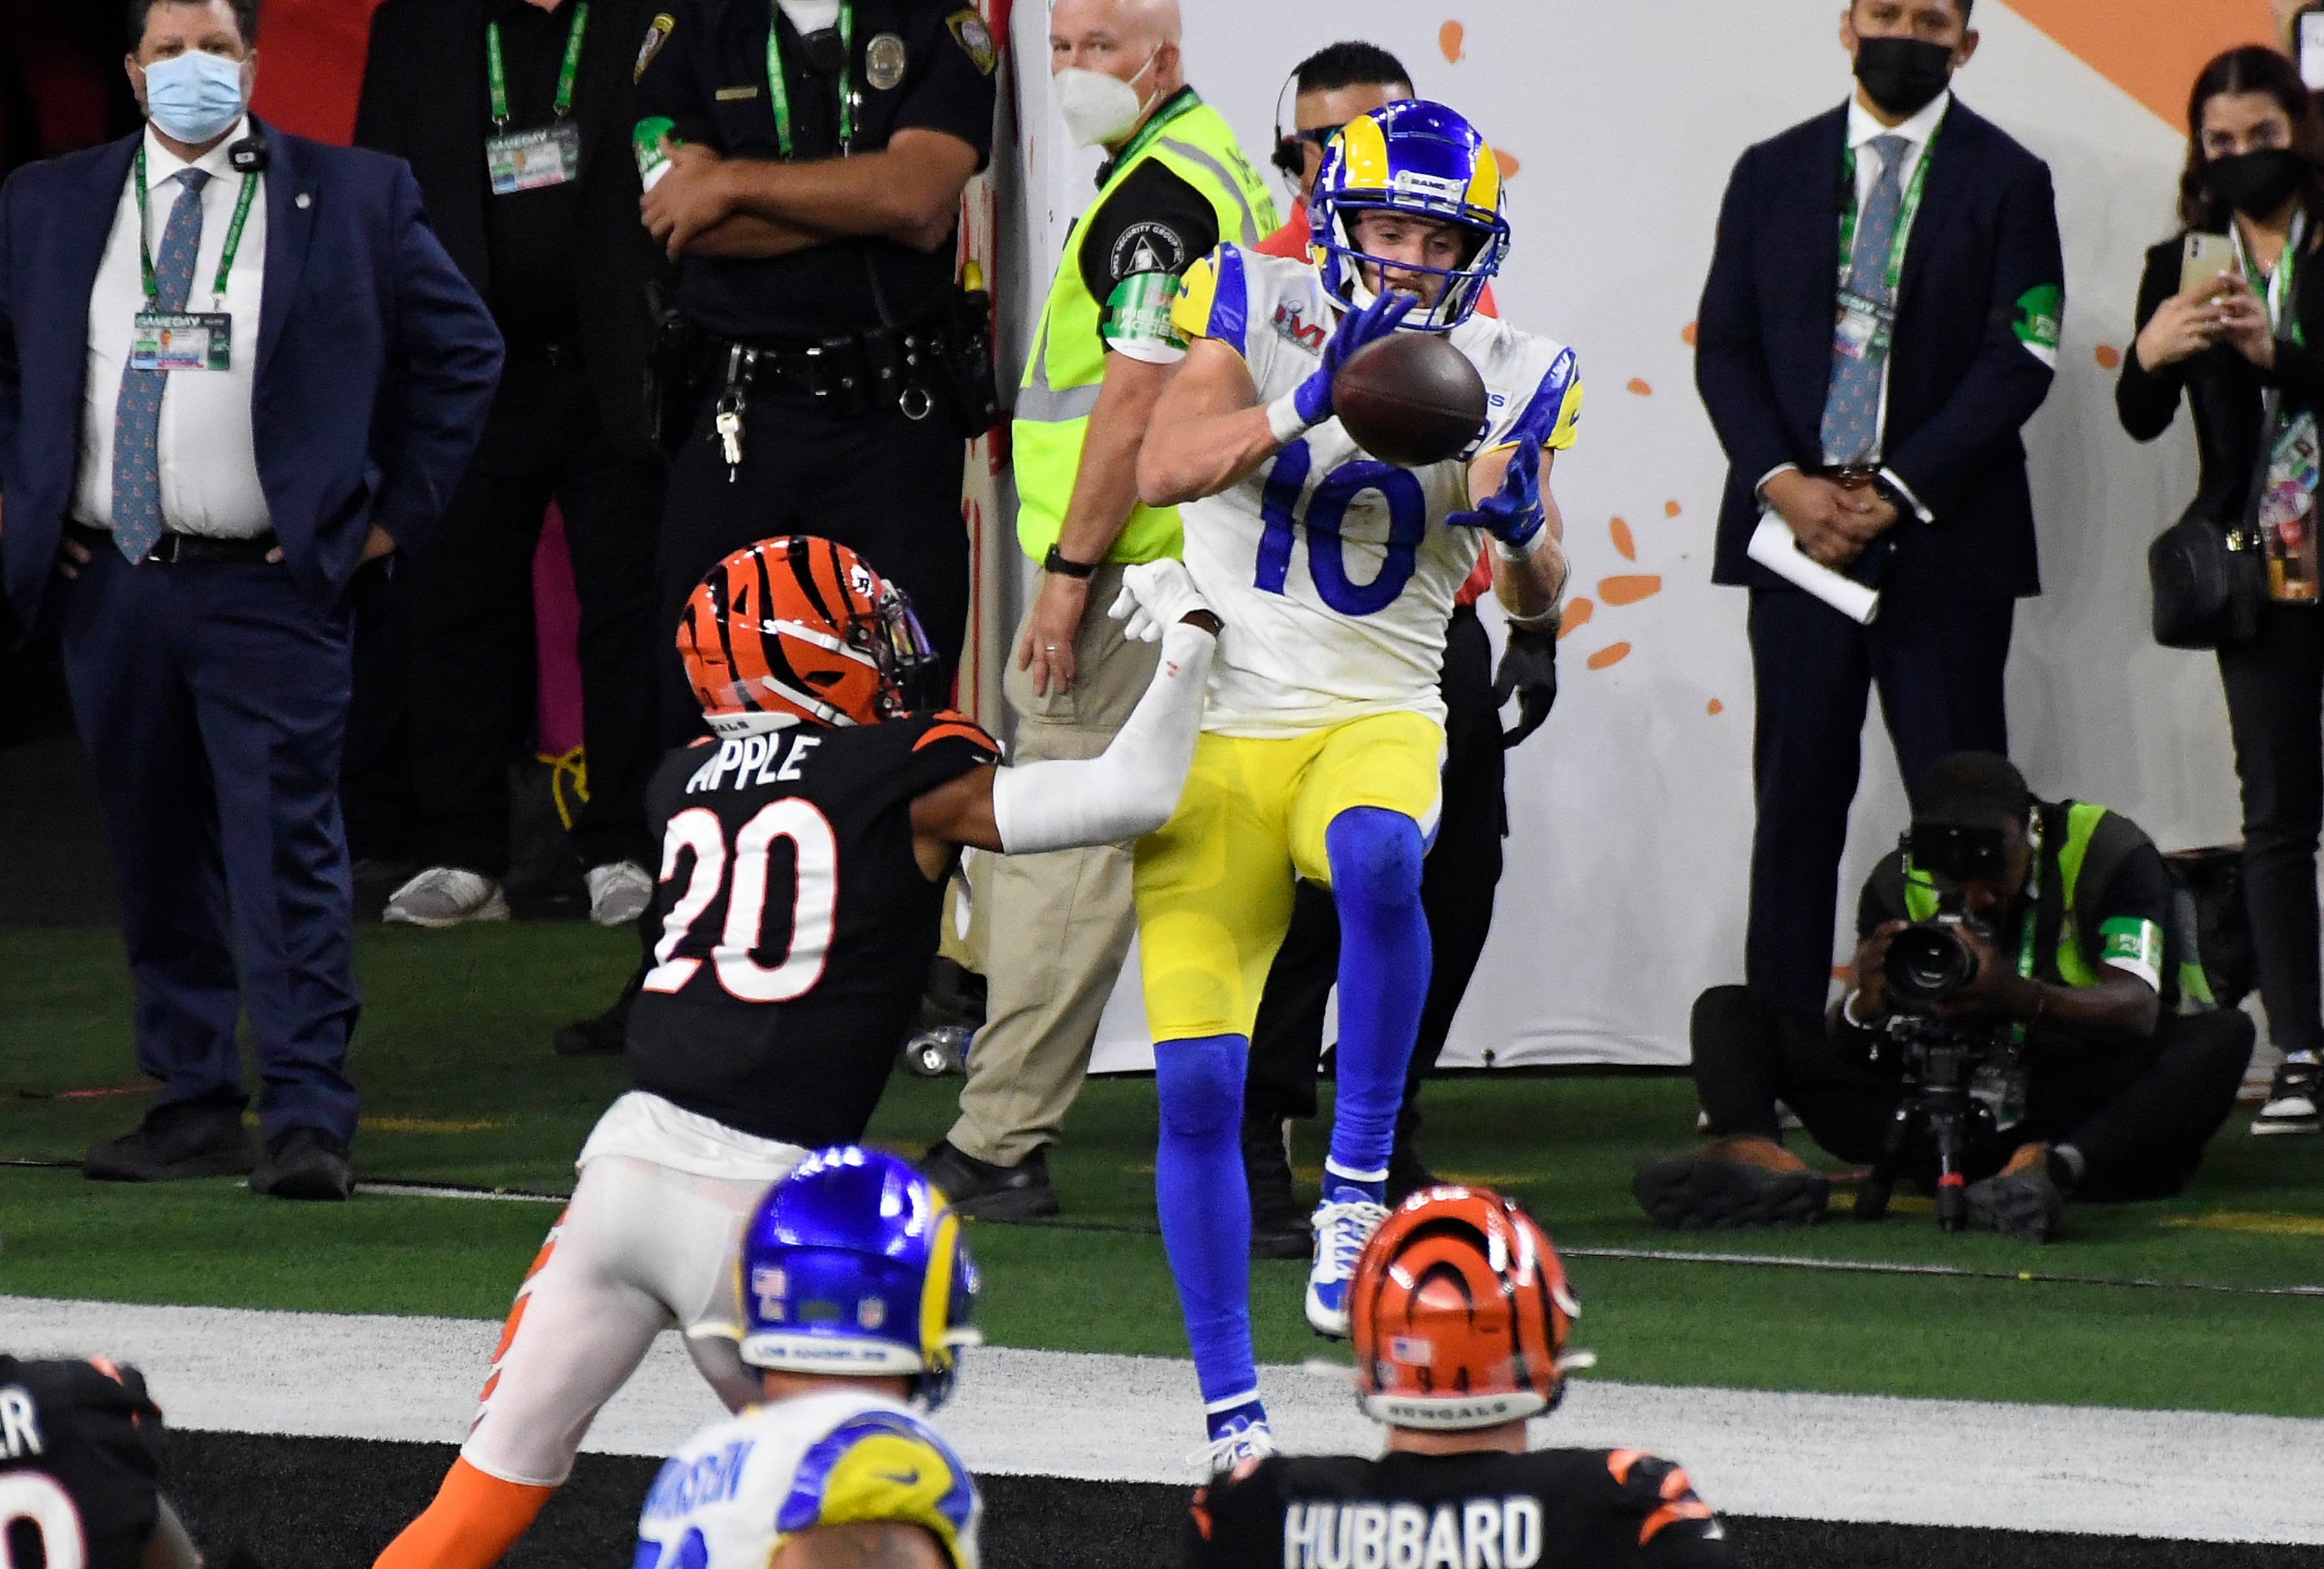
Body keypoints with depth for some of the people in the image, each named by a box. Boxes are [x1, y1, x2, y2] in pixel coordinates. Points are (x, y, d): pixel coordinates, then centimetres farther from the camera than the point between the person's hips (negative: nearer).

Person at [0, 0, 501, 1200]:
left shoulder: (354, 199, 2)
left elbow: (461, 349, 7)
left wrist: (395, 511, 2)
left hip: (270, 591, -3)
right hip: (109, 587, 3)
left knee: (287, 845, -9)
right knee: (155, 858, 7)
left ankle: (309, 1122, -10)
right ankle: (194, 1107, 14)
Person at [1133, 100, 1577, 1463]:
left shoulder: (1505, 377, 4)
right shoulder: (1260, 304, -1)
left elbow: (1540, 607, 9)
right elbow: (1165, 467, -16)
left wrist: (1522, 530, -13)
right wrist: (1311, 403, -29)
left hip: (1376, 721, 0)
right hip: (1220, 729, 0)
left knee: (1376, 856, -38)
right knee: (1198, 1084, -4)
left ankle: (1359, 1182, -25)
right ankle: (1232, 1411, 7)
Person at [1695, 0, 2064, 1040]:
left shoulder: (2004, 181, 3)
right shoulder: (1773, 173, 12)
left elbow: (2020, 357, -4)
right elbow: (1724, 343, 8)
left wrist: (1901, 492, -12)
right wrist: (1782, 482, -8)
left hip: (1943, 536, -2)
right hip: (1797, 526, 2)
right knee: (1796, 796, 1)